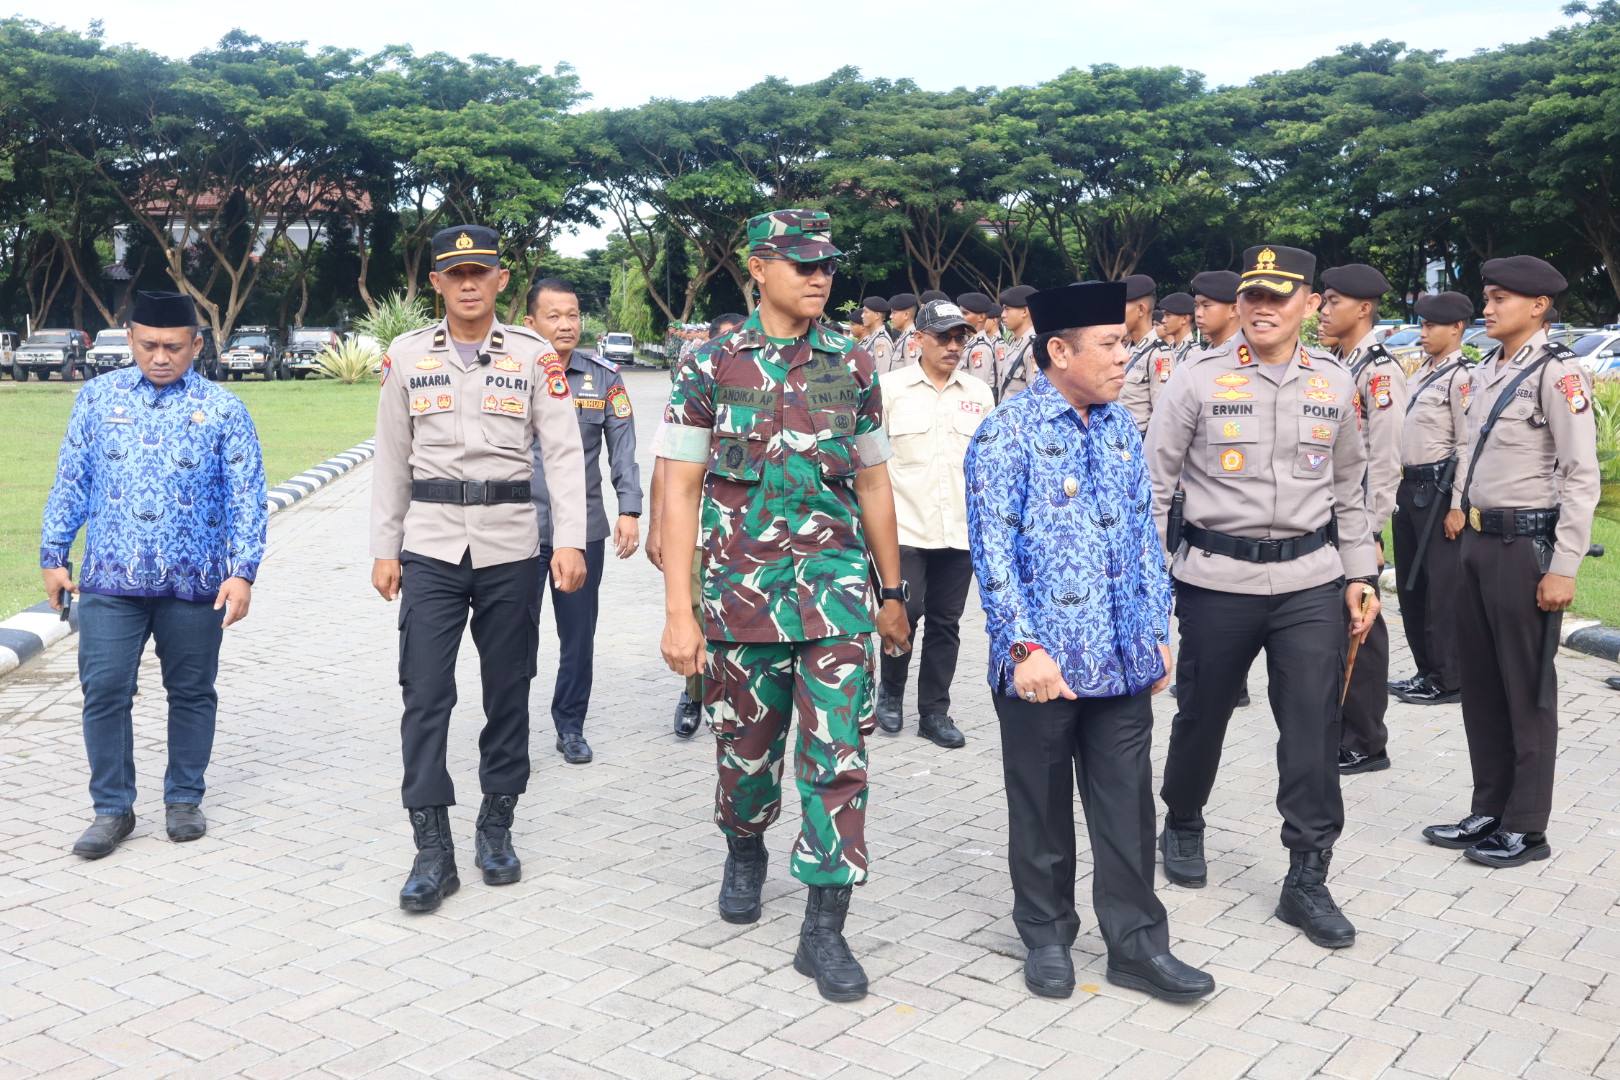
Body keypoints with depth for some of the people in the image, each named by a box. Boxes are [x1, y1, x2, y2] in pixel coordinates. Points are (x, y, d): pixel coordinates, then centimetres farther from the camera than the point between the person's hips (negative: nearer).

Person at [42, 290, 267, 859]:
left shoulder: (223, 410, 0)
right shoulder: (98, 398, 6)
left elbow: (247, 497, -1)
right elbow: (71, 481, 10)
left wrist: (243, 572, -9)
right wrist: (54, 556, 7)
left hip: (195, 583, -1)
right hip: (110, 579, 1)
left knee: (192, 692, 9)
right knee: (104, 691, -2)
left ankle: (184, 800, 25)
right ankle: (112, 808, 12)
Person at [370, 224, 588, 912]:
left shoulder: (534, 356, 2)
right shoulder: (406, 356, 7)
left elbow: (564, 452, -3)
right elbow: (392, 460, 10)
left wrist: (569, 540, -14)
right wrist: (383, 549, 7)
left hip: (511, 549, 0)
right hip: (430, 547, 1)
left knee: (508, 692, 8)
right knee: (424, 694, -5)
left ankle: (496, 828, 23)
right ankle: (433, 850, 1)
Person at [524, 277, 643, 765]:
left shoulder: (604, 376, 4)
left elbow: (623, 447, 5)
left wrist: (629, 510, -4)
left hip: (584, 528, 2)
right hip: (520, 528, -2)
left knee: (578, 636, 10)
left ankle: (570, 727, 26)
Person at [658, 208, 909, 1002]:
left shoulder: (853, 366, 5)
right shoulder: (713, 365, -2)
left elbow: (873, 485, 12)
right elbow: (679, 490, -3)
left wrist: (892, 595, 14)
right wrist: (679, 611, -9)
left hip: (836, 589, 1)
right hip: (742, 591, -1)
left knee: (838, 755, -4)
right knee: (745, 748, 13)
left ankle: (824, 928, 5)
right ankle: (744, 852, 44)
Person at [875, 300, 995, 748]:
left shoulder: (979, 392, 7)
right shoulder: (890, 388, -2)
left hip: (962, 530, 3)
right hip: (905, 526, -3)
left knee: (946, 622, 8)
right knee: (904, 613, -8)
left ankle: (934, 711, 20)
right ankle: (890, 691, 19)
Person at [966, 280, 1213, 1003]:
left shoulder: (1121, 429, 9)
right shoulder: (1007, 435, -9)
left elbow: (1144, 533, 14)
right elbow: (993, 550, -13)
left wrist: (1157, 632, 12)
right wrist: (1026, 647, -17)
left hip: (1124, 660, 5)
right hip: (1043, 663, -5)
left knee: (1127, 806, 10)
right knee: (1042, 808, 11)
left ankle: (1137, 944, 22)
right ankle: (1046, 936, 27)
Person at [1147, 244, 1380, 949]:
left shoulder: (1334, 383, 7)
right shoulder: (1199, 378, -4)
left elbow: (1348, 490, 16)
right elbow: (1154, 483, 0)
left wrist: (1361, 575, 11)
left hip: (1312, 580, 2)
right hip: (1217, 578, -2)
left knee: (1313, 729, -1)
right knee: (1201, 714, 13)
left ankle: (1307, 879, 10)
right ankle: (1182, 826, 39)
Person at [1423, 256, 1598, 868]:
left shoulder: (1556, 372, -13)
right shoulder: (1484, 372, 11)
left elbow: (1582, 476, -15)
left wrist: (1564, 567, -18)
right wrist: (1465, 525, 16)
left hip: (1526, 544, -8)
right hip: (1478, 539, 8)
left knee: (1526, 689, 3)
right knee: (1479, 682, 14)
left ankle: (1526, 828, 15)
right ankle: (1488, 812, 26)